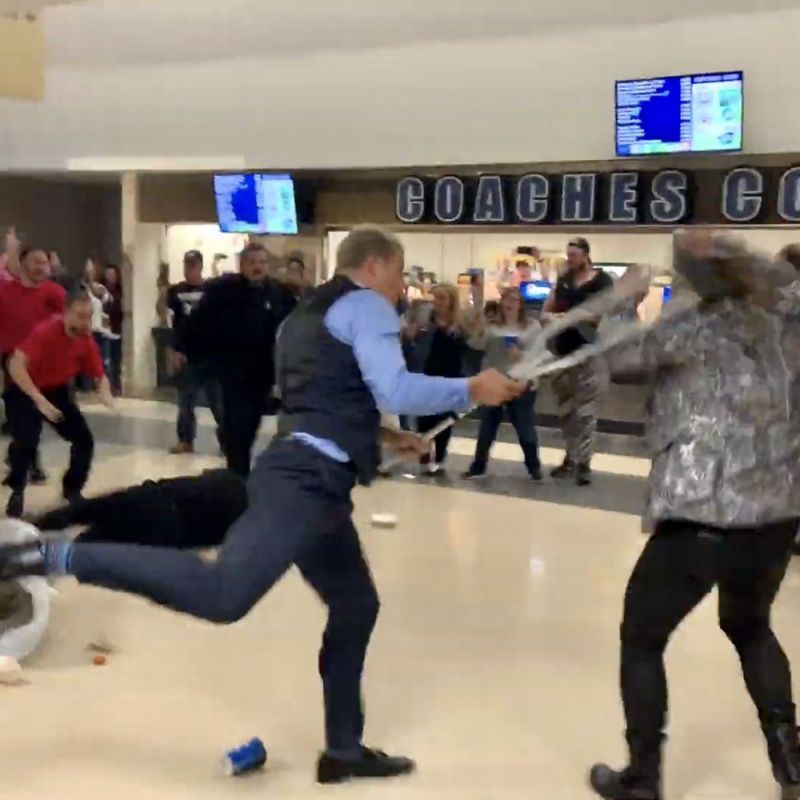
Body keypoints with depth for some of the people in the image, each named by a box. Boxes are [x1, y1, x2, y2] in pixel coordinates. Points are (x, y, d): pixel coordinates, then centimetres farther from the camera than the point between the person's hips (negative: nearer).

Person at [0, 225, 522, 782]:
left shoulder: (310, 314, 27)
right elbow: (394, 391, -13)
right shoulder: (364, 305, 0)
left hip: (311, 478, 11)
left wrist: (383, 436, 31)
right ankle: (58, 556, -20)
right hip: (305, 479, -11)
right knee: (224, 596, -24)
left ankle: (344, 750, 25)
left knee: (356, 607, 17)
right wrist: (471, 390, -2)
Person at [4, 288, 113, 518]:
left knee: (84, 439, -2)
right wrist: (39, 400, -44)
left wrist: (105, 393, -23)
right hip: (26, 391, -5)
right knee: (25, 441, -23)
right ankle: (17, 493, 0)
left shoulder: (87, 342, -11)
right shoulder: (45, 332, -29)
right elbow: (16, 366, -37)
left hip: (57, 391, 6)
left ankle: (73, 489, 19)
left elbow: (99, 376, 1)